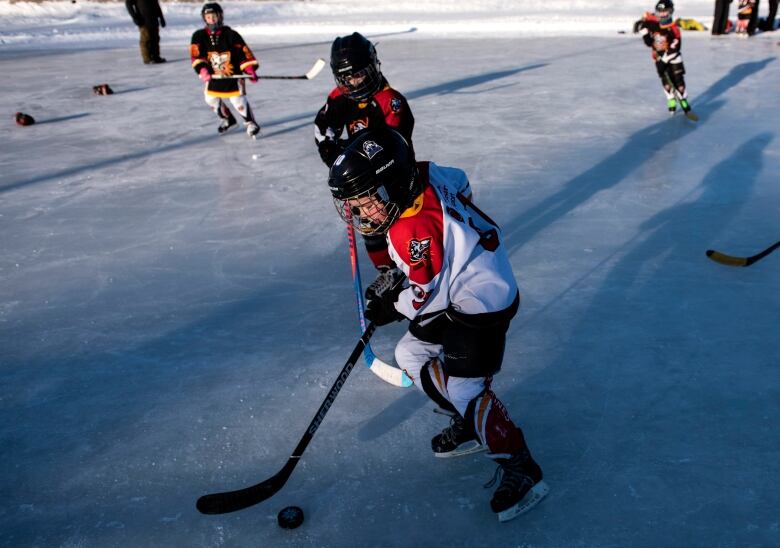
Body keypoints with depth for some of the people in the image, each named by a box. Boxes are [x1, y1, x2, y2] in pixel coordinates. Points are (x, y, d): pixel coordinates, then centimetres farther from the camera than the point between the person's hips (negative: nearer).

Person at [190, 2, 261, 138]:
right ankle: (227, 119, 33)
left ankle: (250, 123, 6)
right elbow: (196, 56, -12)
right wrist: (202, 70, -29)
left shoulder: (230, 34, -11)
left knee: (238, 100, -14)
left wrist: (250, 70, -21)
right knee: (211, 99, 9)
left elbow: (243, 52, -11)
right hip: (213, 75, 4)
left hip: (233, 74, -4)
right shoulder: (199, 36, -5)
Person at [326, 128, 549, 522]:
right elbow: (459, 181, 15)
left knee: (465, 391, -10)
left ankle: (521, 471, 6)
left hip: (483, 305, -10)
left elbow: (428, 295, -24)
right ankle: (469, 425, 27)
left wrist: (391, 306, -6)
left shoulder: (413, 229, -31)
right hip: (458, 293, 10)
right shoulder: (421, 176, -6)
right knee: (410, 355, 13)